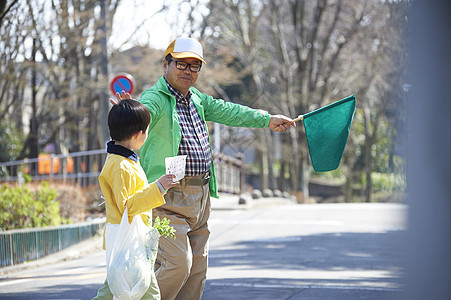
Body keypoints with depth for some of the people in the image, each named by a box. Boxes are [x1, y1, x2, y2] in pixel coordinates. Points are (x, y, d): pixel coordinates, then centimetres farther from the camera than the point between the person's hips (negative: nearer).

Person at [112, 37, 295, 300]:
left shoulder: (196, 98, 14)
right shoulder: (156, 98, -13)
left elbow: (226, 111, 26)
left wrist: (266, 120, 27)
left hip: (201, 197, 9)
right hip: (168, 198, -9)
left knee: (198, 268, 12)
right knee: (178, 263, -17)